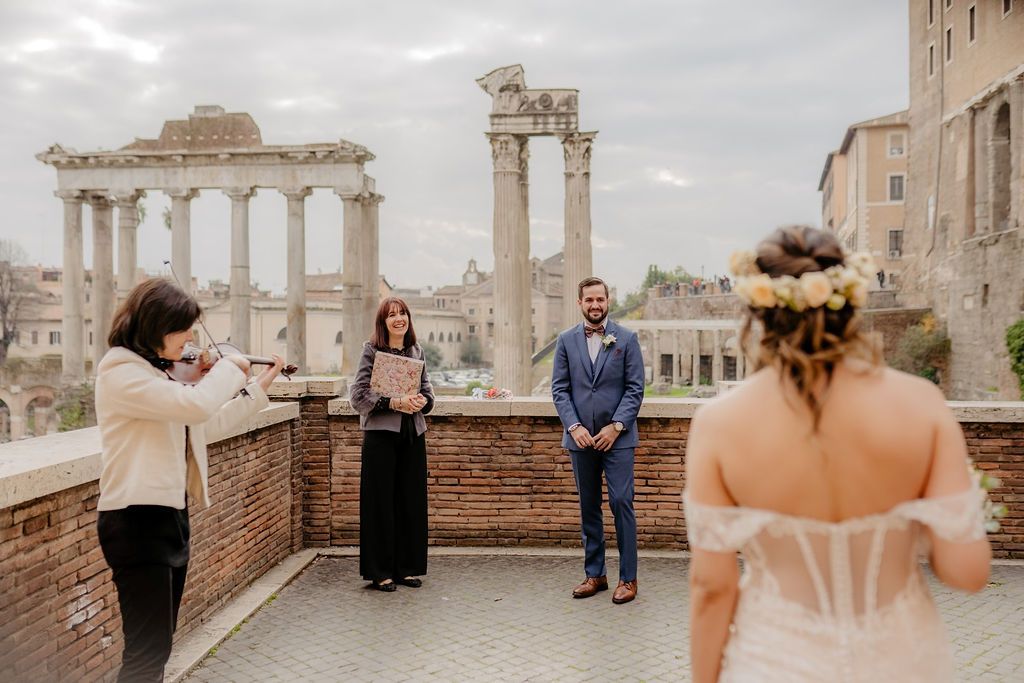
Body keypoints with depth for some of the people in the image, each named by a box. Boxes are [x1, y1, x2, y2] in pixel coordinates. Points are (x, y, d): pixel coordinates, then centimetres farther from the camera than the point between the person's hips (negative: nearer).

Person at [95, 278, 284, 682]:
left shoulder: (156, 372, 14)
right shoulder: (120, 372, -16)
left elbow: (207, 427, 21)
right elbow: (197, 404, -29)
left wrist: (258, 386, 18)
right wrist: (229, 368, -11)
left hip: (171, 516, 10)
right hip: (137, 520, -10)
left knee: (157, 643, 16)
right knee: (147, 650, -7)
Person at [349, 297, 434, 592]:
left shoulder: (416, 351, 10)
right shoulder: (372, 350, -4)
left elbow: (427, 388, 15)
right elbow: (358, 394, -10)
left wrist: (423, 400, -8)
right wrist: (395, 403, -20)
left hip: (413, 433, 5)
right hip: (381, 433, -5)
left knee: (412, 501, 8)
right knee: (380, 501, 1)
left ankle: (407, 567, 20)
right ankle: (379, 571, 12)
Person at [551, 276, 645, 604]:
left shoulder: (627, 338, 0)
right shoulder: (566, 340, 5)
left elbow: (635, 388, -3)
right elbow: (559, 388, 3)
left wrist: (616, 426, -12)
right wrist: (574, 426, -9)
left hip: (617, 436, -2)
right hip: (580, 437, 3)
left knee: (621, 503, -5)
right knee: (588, 507, 10)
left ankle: (628, 578, 7)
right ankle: (594, 574, 21)